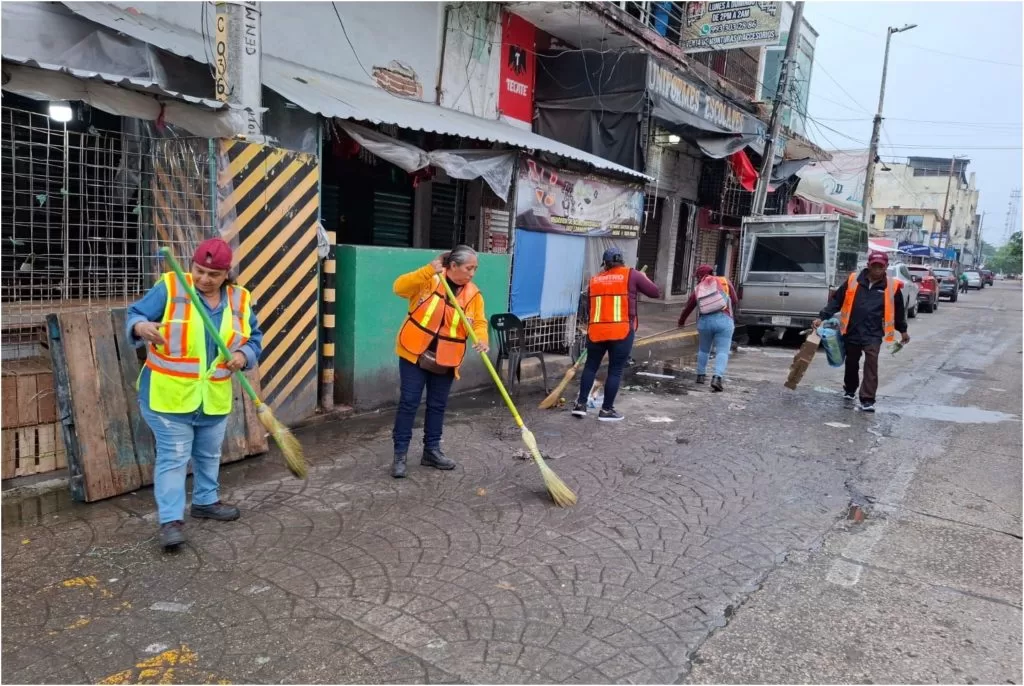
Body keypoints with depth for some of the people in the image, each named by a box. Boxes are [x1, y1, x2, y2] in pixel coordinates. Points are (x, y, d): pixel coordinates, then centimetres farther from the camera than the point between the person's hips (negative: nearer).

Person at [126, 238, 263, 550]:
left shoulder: (239, 300, 1)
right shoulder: (169, 289, -10)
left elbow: (255, 338, 6)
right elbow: (134, 315, -10)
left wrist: (243, 355, -15)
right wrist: (141, 327, -34)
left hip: (214, 399, 5)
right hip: (169, 395, -5)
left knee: (209, 455, 20)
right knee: (173, 457, -4)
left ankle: (205, 501, 39)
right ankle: (171, 520, 3)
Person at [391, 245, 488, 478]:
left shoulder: (473, 293, 0)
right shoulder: (429, 279, -9)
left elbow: (479, 322, -4)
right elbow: (400, 287, -20)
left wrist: (482, 340, -26)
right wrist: (428, 271, -31)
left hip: (446, 359, 4)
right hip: (415, 353, -3)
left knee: (437, 405, 12)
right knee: (409, 403, -2)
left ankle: (431, 451, 25)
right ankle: (400, 454, 6)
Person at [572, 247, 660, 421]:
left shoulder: (594, 279, 12)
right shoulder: (631, 275, 2)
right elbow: (656, 293, 7)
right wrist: (644, 278, 24)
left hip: (596, 331, 3)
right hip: (622, 331, -3)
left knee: (591, 366, 17)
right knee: (615, 371, 5)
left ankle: (581, 404, 18)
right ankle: (606, 410, 9)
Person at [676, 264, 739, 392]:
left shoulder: (698, 289, 16)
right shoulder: (725, 281, 13)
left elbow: (688, 308, 25)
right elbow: (734, 301, 14)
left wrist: (681, 321, 42)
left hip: (704, 321, 2)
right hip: (724, 320, -2)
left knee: (703, 350, 22)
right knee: (722, 351, -3)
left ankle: (701, 375, 29)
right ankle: (717, 378, -20)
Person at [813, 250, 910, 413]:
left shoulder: (892, 287, -2)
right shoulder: (853, 280, -2)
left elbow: (899, 310, 12)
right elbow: (836, 301, 2)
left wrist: (903, 330, 22)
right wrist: (822, 317, -6)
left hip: (873, 334, -2)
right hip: (852, 332, 2)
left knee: (871, 364, -11)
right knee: (851, 363, 17)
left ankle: (867, 400, -7)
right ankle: (850, 390, 40)